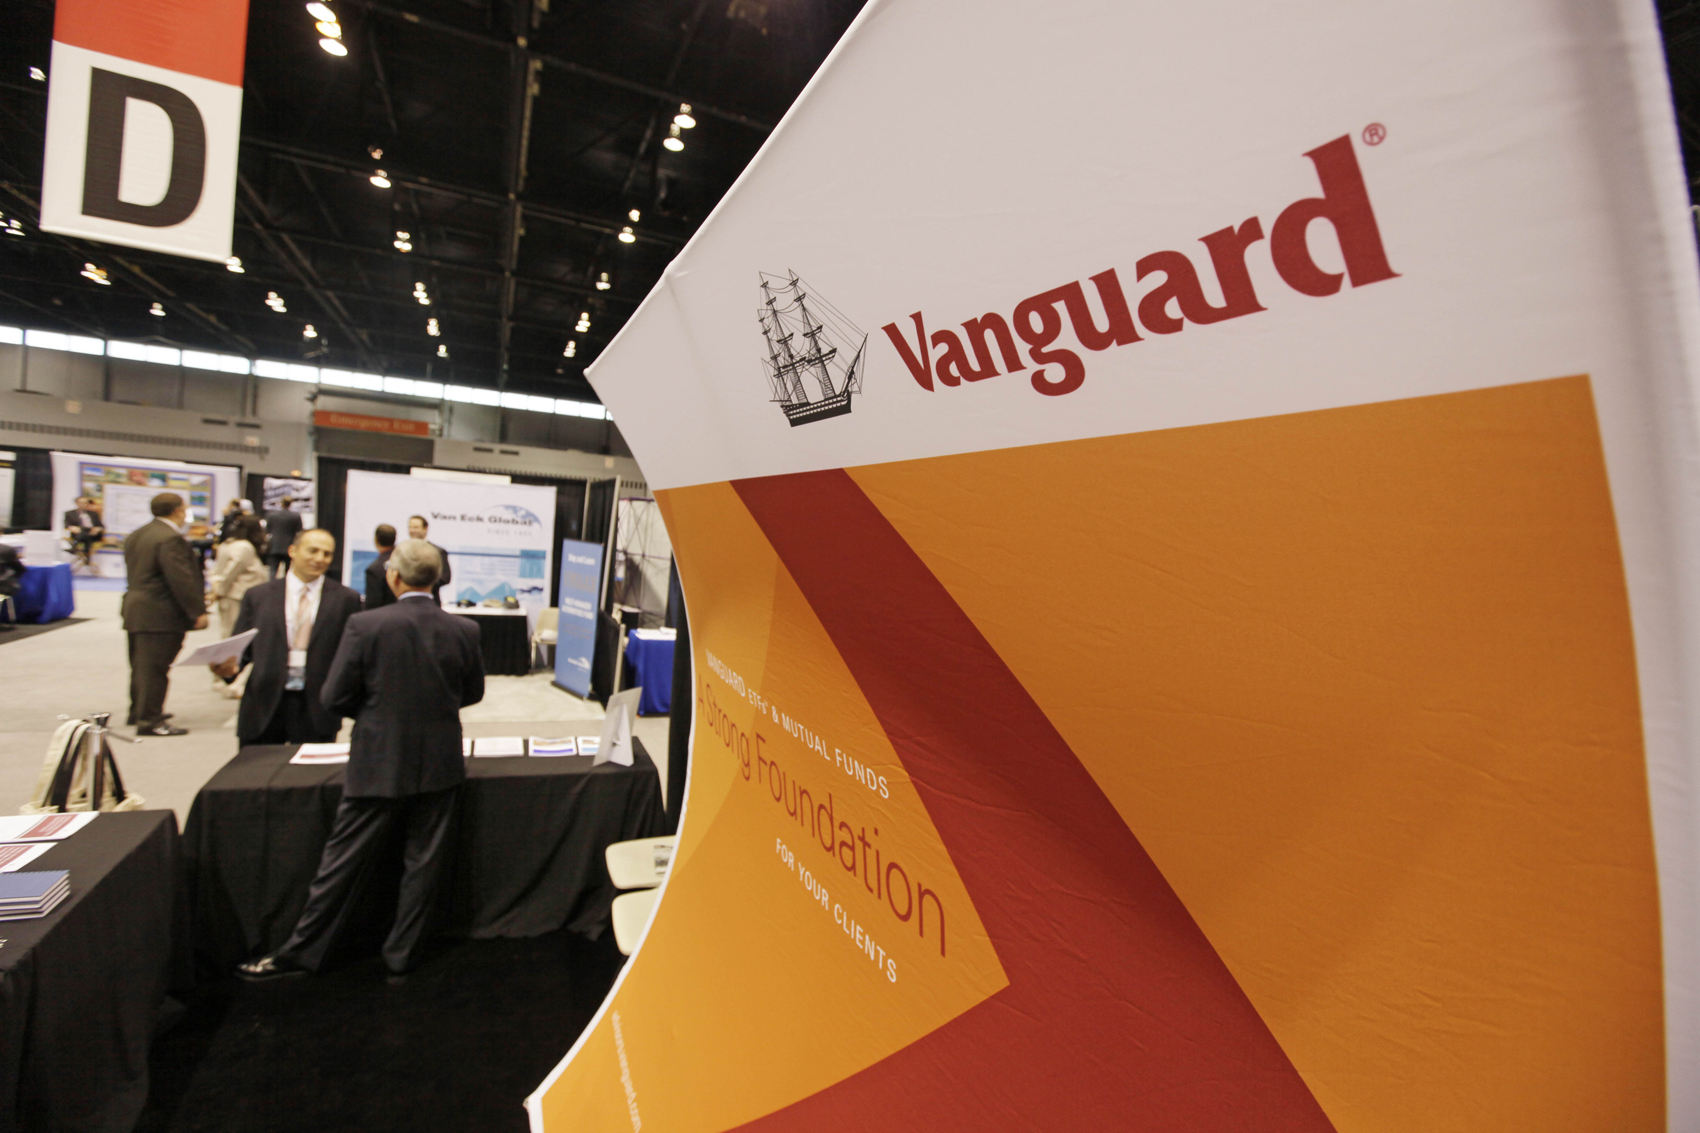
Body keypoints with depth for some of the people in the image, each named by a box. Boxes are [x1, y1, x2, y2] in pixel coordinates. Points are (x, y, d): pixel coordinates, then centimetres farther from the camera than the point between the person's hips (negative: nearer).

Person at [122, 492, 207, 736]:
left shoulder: (135, 535, 14)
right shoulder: (170, 539, -19)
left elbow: (133, 572, 21)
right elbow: (182, 579, -22)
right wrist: (198, 612, -18)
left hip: (135, 609, 10)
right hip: (160, 615, -10)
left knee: (141, 665, 21)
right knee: (155, 668, -4)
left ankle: (138, 712, 34)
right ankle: (150, 721, 0)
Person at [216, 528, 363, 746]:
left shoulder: (346, 599, 2)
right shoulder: (257, 596, 7)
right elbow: (241, 650, 8)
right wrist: (230, 667, -13)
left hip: (316, 710, -1)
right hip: (264, 706, 1)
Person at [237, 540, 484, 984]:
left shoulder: (364, 625, -15)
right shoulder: (464, 630, -8)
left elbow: (336, 695, -8)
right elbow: (473, 693, 4)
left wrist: (376, 711, 11)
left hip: (377, 763, -2)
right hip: (439, 764, 2)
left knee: (342, 860, 14)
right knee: (422, 862, 13)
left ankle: (301, 952, 31)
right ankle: (402, 957, 26)